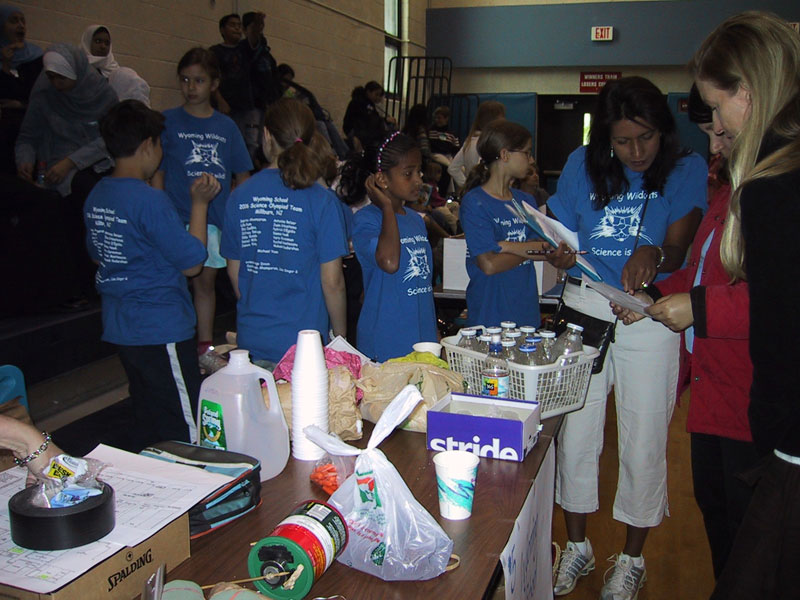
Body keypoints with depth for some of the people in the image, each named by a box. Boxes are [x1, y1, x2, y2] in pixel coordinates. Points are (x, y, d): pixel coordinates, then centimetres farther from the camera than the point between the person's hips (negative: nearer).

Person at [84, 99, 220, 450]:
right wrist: (199, 203, -7)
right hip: (161, 330, -9)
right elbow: (192, 263, -15)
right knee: (184, 432, 1)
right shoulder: (150, 201, -19)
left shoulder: (96, 196, 7)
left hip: (118, 327, 9)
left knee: (147, 427, 19)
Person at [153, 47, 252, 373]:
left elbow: (242, 176, 11)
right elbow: (157, 173, 0)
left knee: (205, 281, 13)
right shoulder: (168, 121, 2)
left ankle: (205, 347, 25)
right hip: (178, 216, -3)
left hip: (215, 216, 3)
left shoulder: (226, 126, 9)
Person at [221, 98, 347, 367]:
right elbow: (332, 282, -9)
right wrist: (340, 337, 5)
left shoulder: (239, 196, -1)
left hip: (251, 340, 4)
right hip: (303, 345, -3)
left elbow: (234, 272, 7)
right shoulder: (321, 201, -11)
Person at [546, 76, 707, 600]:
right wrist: (560, 255, -18)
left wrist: (652, 255, -34)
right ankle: (578, 546, 28)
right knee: (574, 432, 6)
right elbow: (561, 242, 6)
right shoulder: (583, 166, 4)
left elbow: (677, 251, -10)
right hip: (583, 309, 2)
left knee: (644, 442, 4)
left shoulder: (687, 170, -2)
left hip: (649, 319, -2)